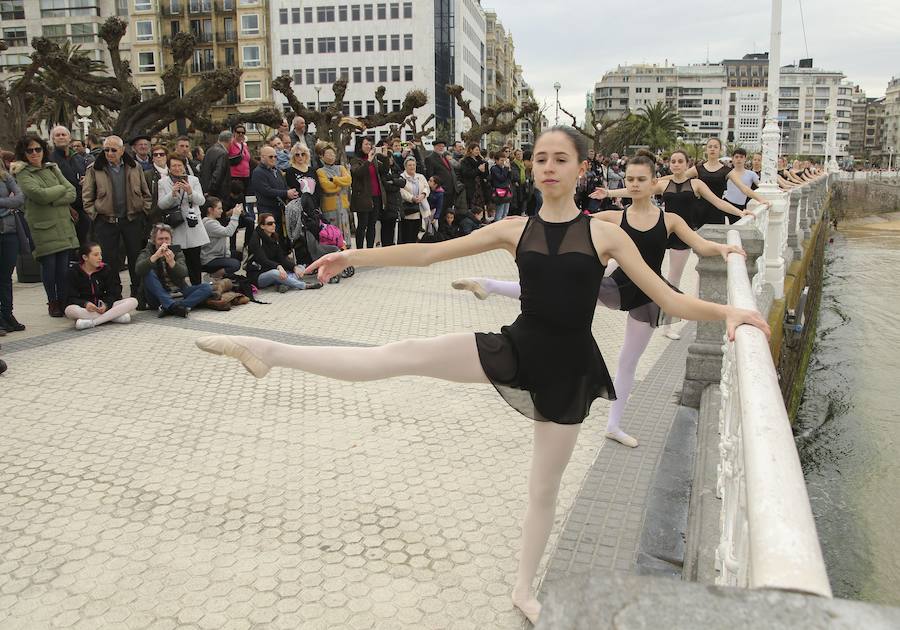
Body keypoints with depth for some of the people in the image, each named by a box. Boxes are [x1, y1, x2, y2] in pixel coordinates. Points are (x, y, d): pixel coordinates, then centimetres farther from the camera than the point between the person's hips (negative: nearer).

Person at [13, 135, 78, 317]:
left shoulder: (52, 168, 15)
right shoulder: (22, 174, -1)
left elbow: (72, 193, 4)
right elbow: (40, 195, -17)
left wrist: (53, 201, -11)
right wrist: (61, 188, -2)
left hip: (64, 226, 4)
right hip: (42, 228, -4)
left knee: (64, 266, 2)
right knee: (49, 266, 0)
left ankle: (63, 301, 16)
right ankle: (52, 302, 15)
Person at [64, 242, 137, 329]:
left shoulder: (106, 269, 6)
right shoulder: (73, 272, 1)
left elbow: (113, 294, 1)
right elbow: (71, 298, -5)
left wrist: (106, 305, -21)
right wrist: (85, 304, -27)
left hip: (106, 306, 2)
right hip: (86, 309, -2)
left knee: (133, 301, -22)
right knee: (69, 310, -36)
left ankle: (91, 322, -32)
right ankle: (115, 315, -33)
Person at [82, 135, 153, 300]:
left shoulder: (134, 167, 7)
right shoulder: (94, 169, 2)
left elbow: (145, 193, 12)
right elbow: (88, 197, 4)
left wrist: (144, 211, 3)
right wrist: (95, 215, -4)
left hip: (133, 220, 1)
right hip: (106, 222, -1)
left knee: (136, 259, 7)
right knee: (109, 261, 1)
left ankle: (138, 295, 19)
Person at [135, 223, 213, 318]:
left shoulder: (177, 252, 9)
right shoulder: (147, 252, 3)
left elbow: (184, 274, -12)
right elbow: (138, 270, -22)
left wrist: (172, 262, -33)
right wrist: (156, 256, -36)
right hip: (158, 298, -2)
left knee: (207, 288, -19)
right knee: (149, 273, -27)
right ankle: (172, 305, -39)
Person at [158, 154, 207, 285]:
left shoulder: (193, 180, 8)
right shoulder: (163, 182, 6)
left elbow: (201, 201, -1)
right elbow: (161, 204, -1)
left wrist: (190, 192, -19)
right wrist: (173, 193, -16)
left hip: (192, 225, 1)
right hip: (175, 228, 0)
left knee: (195, 259, 1)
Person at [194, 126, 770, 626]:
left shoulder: (605, 233, -3)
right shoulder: (515, 229, 2)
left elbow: (669, 299, -5)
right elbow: (428, 253, -1)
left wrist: (727, 311, -21)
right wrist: (355, 256, -7)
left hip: (568, 369, -1)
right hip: (517, 349, 1)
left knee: (545, 488, 13)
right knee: (406, 355, -17)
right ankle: (271, 352, -13)